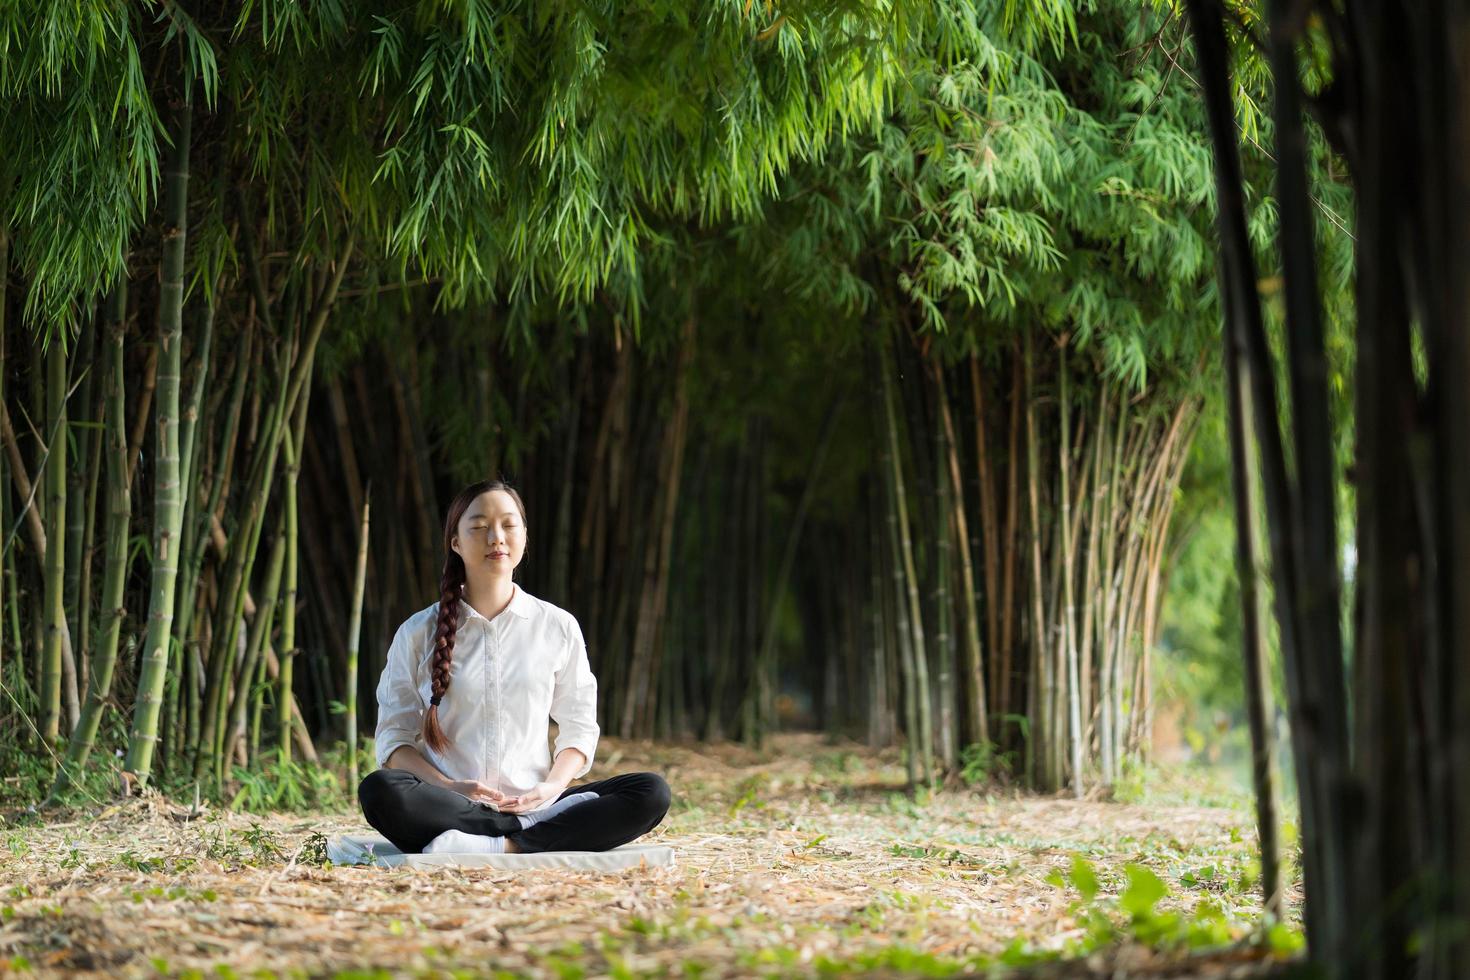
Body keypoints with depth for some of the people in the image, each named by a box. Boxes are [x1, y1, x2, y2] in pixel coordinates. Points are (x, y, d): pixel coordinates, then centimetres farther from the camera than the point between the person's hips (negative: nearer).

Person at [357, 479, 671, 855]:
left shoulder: (558, 627, 10)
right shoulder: (419, 633, 7)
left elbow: (579, 728, 13)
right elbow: (395, 738, 5)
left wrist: (552, 788, -9)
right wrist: (449, 788, -14)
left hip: (535, 805, 1)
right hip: (449, 807, -1)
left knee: (651, 792, -22)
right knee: (379, 790, -35)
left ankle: (503, 846, -31)